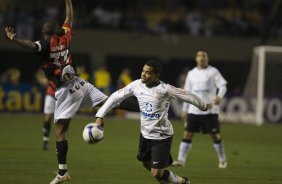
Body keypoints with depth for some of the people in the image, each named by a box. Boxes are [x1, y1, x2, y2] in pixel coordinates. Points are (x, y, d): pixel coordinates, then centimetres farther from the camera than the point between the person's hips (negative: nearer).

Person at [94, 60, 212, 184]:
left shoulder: (165, 89, -21)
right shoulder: (137, 85, -6)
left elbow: (188, 96, -8)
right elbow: (116, 97, 1)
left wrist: (204, 106, 7)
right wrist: (100, 115, -5)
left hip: (162, 136, -6)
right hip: (145, 134, 6)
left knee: (156, 173, -6)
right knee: (147, 164, 21)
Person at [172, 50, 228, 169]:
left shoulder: (213, 72, 0)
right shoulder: (191, 74, 13)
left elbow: (222, 86, -7)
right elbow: (187, 92, 18)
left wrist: (219, 96, -28)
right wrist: (184, 109, 15)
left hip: (210, 110, -3)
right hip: (194, 110, 3)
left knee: (215, 136, 1)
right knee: (187, 134, -5)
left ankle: (222, 160, 17)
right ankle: (181, 160, -3)